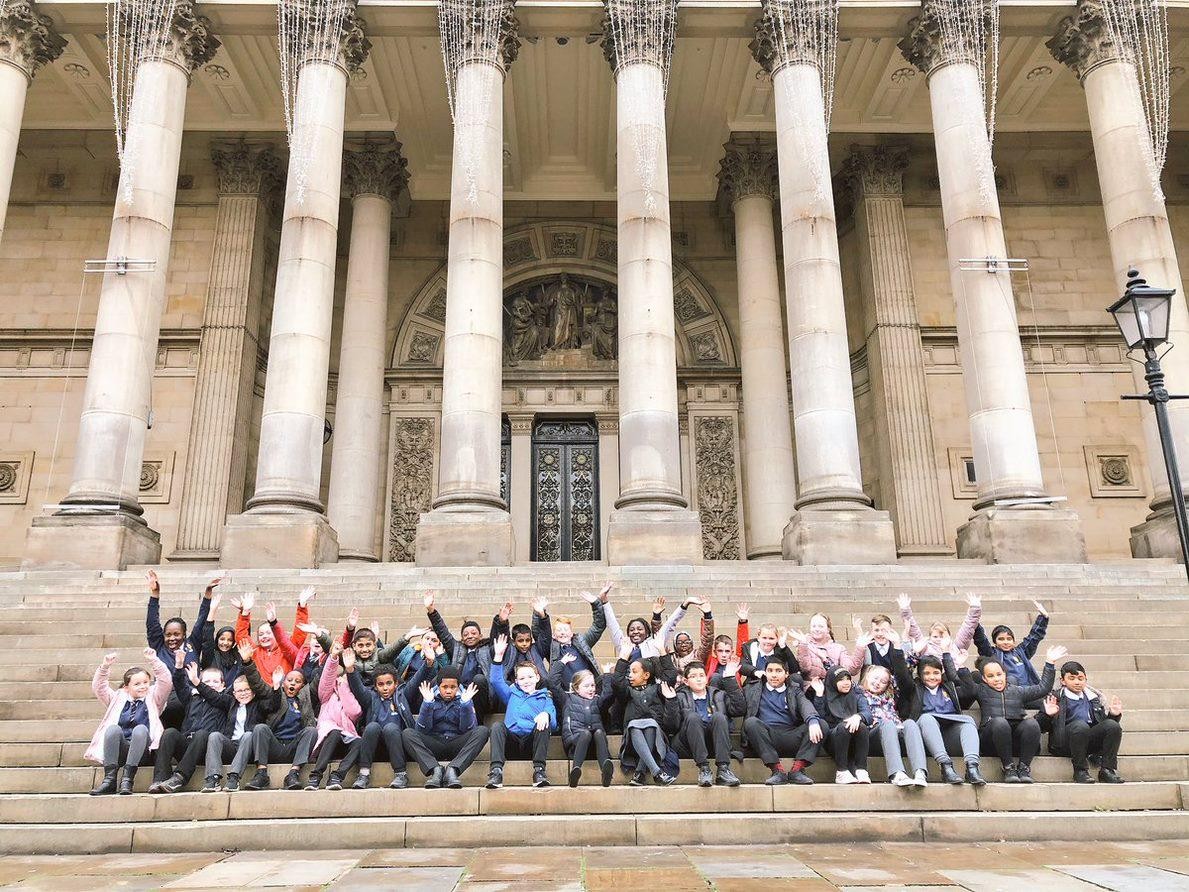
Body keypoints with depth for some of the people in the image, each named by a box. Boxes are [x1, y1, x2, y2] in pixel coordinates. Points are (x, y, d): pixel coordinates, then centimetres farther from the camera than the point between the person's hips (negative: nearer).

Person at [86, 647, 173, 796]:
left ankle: (128, 778, -34)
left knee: (140, 729, -31)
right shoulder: (118, 699, 22)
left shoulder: (153, 698, 17)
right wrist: (105, 667, -4)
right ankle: (109, 779, -32)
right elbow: (98, 687, 12)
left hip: (142, 750, -1)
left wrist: (154, 661, -12)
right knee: (113, 728, -27)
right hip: (120, 751, 2)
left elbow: (166, 681, 1)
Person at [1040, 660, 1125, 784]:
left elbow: (1106, 723, 23)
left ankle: (1107, 770, -14)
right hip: (1064, 743, -4)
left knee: (1113, 725, -20)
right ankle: (1080, 771, -21)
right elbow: (1042, 727, 2)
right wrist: (1048, 715, -19)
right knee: (1080, 725, -35)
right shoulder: (1055, 698, 8)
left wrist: (1113, 715, 3)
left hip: (1090, 740, 4)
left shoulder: (1093, 697, 23)